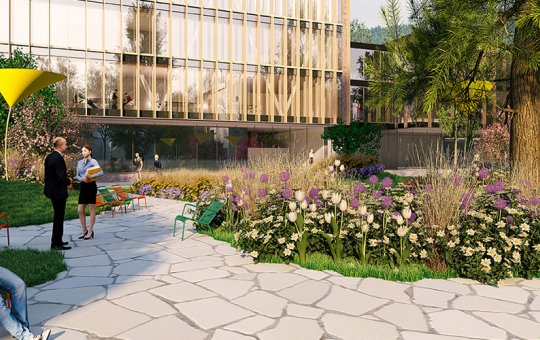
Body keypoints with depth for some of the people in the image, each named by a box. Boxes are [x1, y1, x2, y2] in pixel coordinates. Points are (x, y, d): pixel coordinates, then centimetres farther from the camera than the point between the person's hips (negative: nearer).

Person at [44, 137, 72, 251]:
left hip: (51, 189, 10)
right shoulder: (58, 158, -20)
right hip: (58, 191, -10)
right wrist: (68, 182, -5)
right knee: (59, 217, -1)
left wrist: (66, 182, 12)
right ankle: (56, 244, 5)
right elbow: (61, 176, -24)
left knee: (58, 216, 19)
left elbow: (50, 174, 14)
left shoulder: (49, 157, 10)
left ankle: (57, 241, 29)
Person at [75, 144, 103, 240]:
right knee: (80, 210, 4)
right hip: (83, 186, 6)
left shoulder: (93, 161, -5)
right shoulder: (80, 162, 12)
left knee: (92, 210, 1)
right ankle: (84, 230, 18)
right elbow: (77, 175, 11)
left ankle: (90, 231, 7)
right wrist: (82, 178, -10)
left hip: (91, 186, -6)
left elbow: (101, 172, -17)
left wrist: (91, 176, -29)